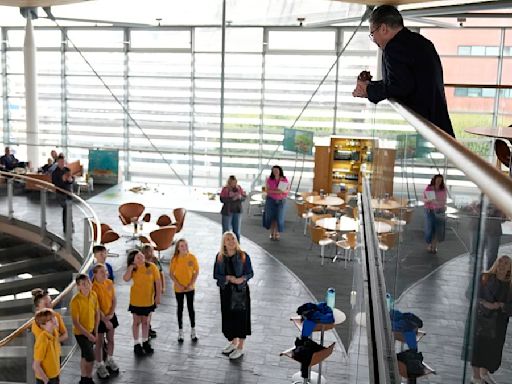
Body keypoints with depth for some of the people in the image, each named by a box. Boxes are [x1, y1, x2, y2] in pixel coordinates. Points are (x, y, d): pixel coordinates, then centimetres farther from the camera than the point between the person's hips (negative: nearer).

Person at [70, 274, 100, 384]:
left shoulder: (93, 294, -7)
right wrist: (88, 334, -21)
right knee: (90, 357, -5)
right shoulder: (75, 300, -25)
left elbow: (97, 313, 4)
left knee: (85, 356, 19)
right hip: (80, 333, -6)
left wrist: (95, 330, 2)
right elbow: (75, 322, -22)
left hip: (91, 331, 6)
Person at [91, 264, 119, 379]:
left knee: (111, 339, 18)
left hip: (110, 315, 5)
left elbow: (114, 300, 1)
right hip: (99, 317, -5)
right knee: (99, 342, 8)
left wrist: (111, 314, -10)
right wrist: (105, 320, -18)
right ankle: (100, 366, 23)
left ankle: (110, 361, 38)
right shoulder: (93, 287, -21)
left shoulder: (109, 283, -5)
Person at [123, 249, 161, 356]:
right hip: (136, 300, -1)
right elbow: (126, 278, -28)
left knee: (145, 321, 16)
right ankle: (136, 344, 22)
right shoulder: (133, 269, -9)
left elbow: (158, 282, -7)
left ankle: (145, 342, 32)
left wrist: (158, 296, -10)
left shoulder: (152, 267, -10)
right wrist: (131, 266, -22)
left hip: (148, 299, 1)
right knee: (137, 321, 9)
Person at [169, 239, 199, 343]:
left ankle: (193, 331, 22)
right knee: (180, 308, 11)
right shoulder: (175, 259, -10)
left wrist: (192, 284, -12)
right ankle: (180, 332, 22)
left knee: (191, 308, 9)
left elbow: (196, 272, -2)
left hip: (190, 287, 0)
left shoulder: (192, 257, -8)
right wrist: (178, 284, -14)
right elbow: (171, 274, -5)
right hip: (178, 288, 0)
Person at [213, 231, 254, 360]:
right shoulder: (220, 257, -2)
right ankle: (233, 343, 37)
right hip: (226, 291, 3)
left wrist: (243, 278, -25)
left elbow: (250, 273, -5)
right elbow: (216, 274, -1)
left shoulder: (243, 256, -10)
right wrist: (228, 278, -18)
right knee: (228, 316, 14)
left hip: (241, 290, -3)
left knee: (241, 317, 2)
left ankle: (240, 348, 17)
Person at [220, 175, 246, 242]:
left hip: (237, 211, 4)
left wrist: (240, 197, -16)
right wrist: (232, 198, -25)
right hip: (227, 212, -4)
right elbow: (222, 199, -16)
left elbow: (244, 196, 6)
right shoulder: (225, 189, -8)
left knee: (237, 230, 11)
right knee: (226, 230, 1)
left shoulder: (238, 188, 4)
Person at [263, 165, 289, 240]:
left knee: (279, 217, -3)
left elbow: (288, 189, 1)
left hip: (281, 201, 0)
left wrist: (283, 191, -19)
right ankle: (272, 233, 16)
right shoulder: (269, 179, -3)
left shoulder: (284, 180, -2)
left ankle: (277, 233, 13)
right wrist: (276, 191, -22)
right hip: (271, 200, 0)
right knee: (271, 216, 2)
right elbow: (267, 190, -9)